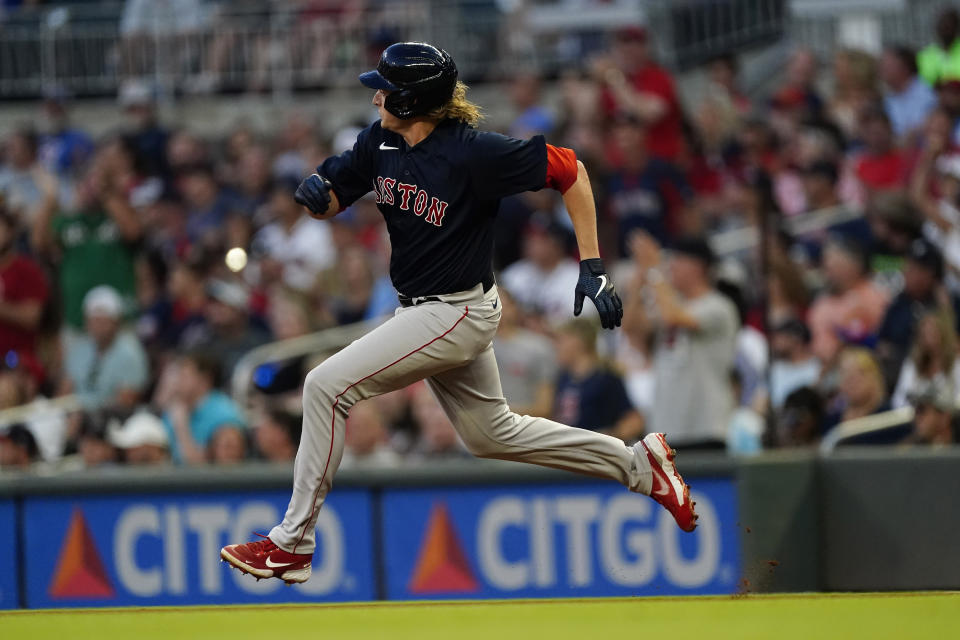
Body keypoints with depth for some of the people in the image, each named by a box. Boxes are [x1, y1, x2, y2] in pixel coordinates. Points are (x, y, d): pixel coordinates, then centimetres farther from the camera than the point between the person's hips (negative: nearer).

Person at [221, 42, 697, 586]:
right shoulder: (380, 142, -2)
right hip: (425, 311, 9)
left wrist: (592, 268, -18)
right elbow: (333, 200, 8)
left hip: (457, 313, -9)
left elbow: (569, 171, -16)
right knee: (492, 434, 23)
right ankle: (637, 465, 34)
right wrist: (316, 194, -18)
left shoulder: (473, 153, -24)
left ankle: (293, 545, -9)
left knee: (327, 387, -15)